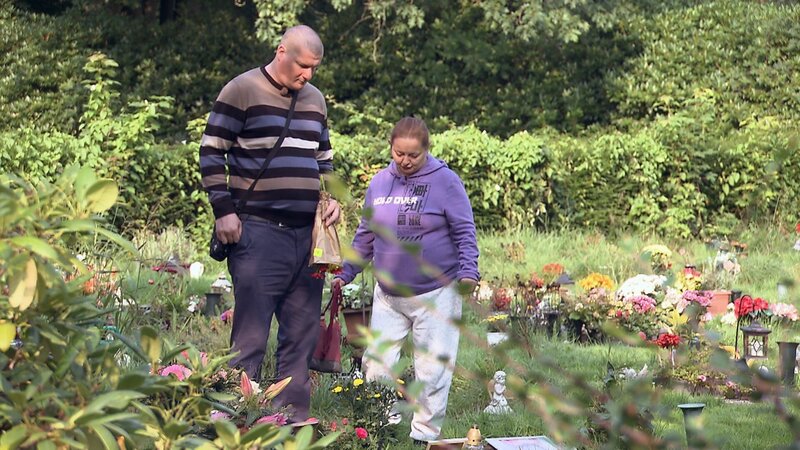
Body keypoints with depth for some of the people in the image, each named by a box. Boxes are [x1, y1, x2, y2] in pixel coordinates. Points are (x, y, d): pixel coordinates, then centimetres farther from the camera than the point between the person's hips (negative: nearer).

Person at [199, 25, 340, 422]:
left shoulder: (315, 99, 16)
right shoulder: (242, 91, -4)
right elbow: (211, 152, -4)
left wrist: (330, 198, 10)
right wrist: (223, 210, -11)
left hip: (307, 233, 7)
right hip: (259, 232, -7)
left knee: (302, 333, 8)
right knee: (250, 334, -7)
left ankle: (295, 418, 14)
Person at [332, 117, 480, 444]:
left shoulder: (445, 181, -6)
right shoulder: (379, 183, 7)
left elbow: (464, 231, -6)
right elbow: (364, 236, 16)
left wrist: (468, 270, -19)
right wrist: (345, 273, 14)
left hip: (436, 294, -4)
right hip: (388, 295, 4)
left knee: (432, 369, 0)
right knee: (377, 365, 4)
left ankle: (424, 435, 10)